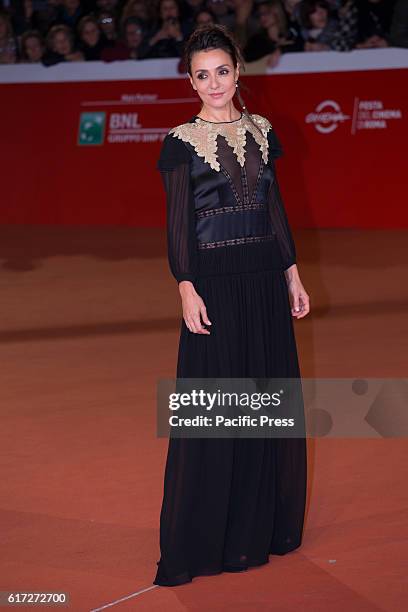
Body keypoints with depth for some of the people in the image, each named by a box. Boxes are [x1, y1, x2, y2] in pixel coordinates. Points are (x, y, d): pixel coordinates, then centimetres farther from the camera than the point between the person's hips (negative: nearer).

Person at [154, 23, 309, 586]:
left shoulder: (260, 130, 9)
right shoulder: (182, 142, -5)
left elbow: (276, 207, 12)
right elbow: (177, 223, -9)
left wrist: (293, 276, 9)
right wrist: (186, 287, -19)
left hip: (266, 278, 5)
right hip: (215, 282, -5)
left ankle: (261, 527, 23)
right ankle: (200, 541, 7)